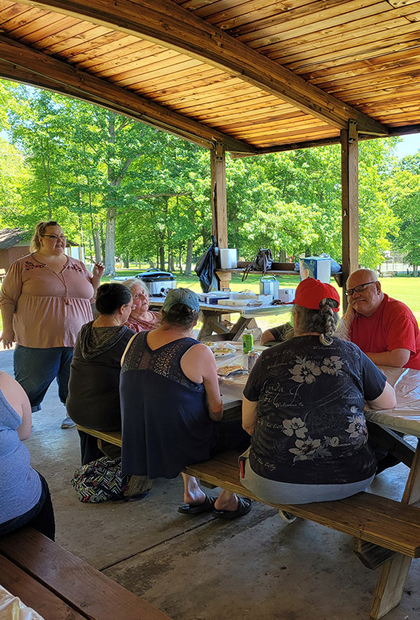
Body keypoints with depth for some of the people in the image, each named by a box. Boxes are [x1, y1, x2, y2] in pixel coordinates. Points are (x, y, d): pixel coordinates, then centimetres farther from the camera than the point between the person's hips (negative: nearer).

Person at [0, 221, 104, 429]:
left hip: (77, 339, 3)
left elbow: (90, 297, 20)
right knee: (31, 383, 6)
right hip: (38, 340, -3)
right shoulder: (22, 266, 1)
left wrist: (96, 278, 4)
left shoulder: (78, 266, 12)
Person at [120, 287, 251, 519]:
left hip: (137, 444, 7)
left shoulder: (135, 341, -1)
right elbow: (216, 409, -10)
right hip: (178, 447, -6)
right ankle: (226, 501, 25)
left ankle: (192, 494, 36)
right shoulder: (198, 352, -18)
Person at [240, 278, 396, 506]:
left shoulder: (269, 359, -5)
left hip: (276, 487, -1)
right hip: (349, 483, 2)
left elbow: (248, 424, 5)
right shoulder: (352, 354, -3)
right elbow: (389, 401, 12)